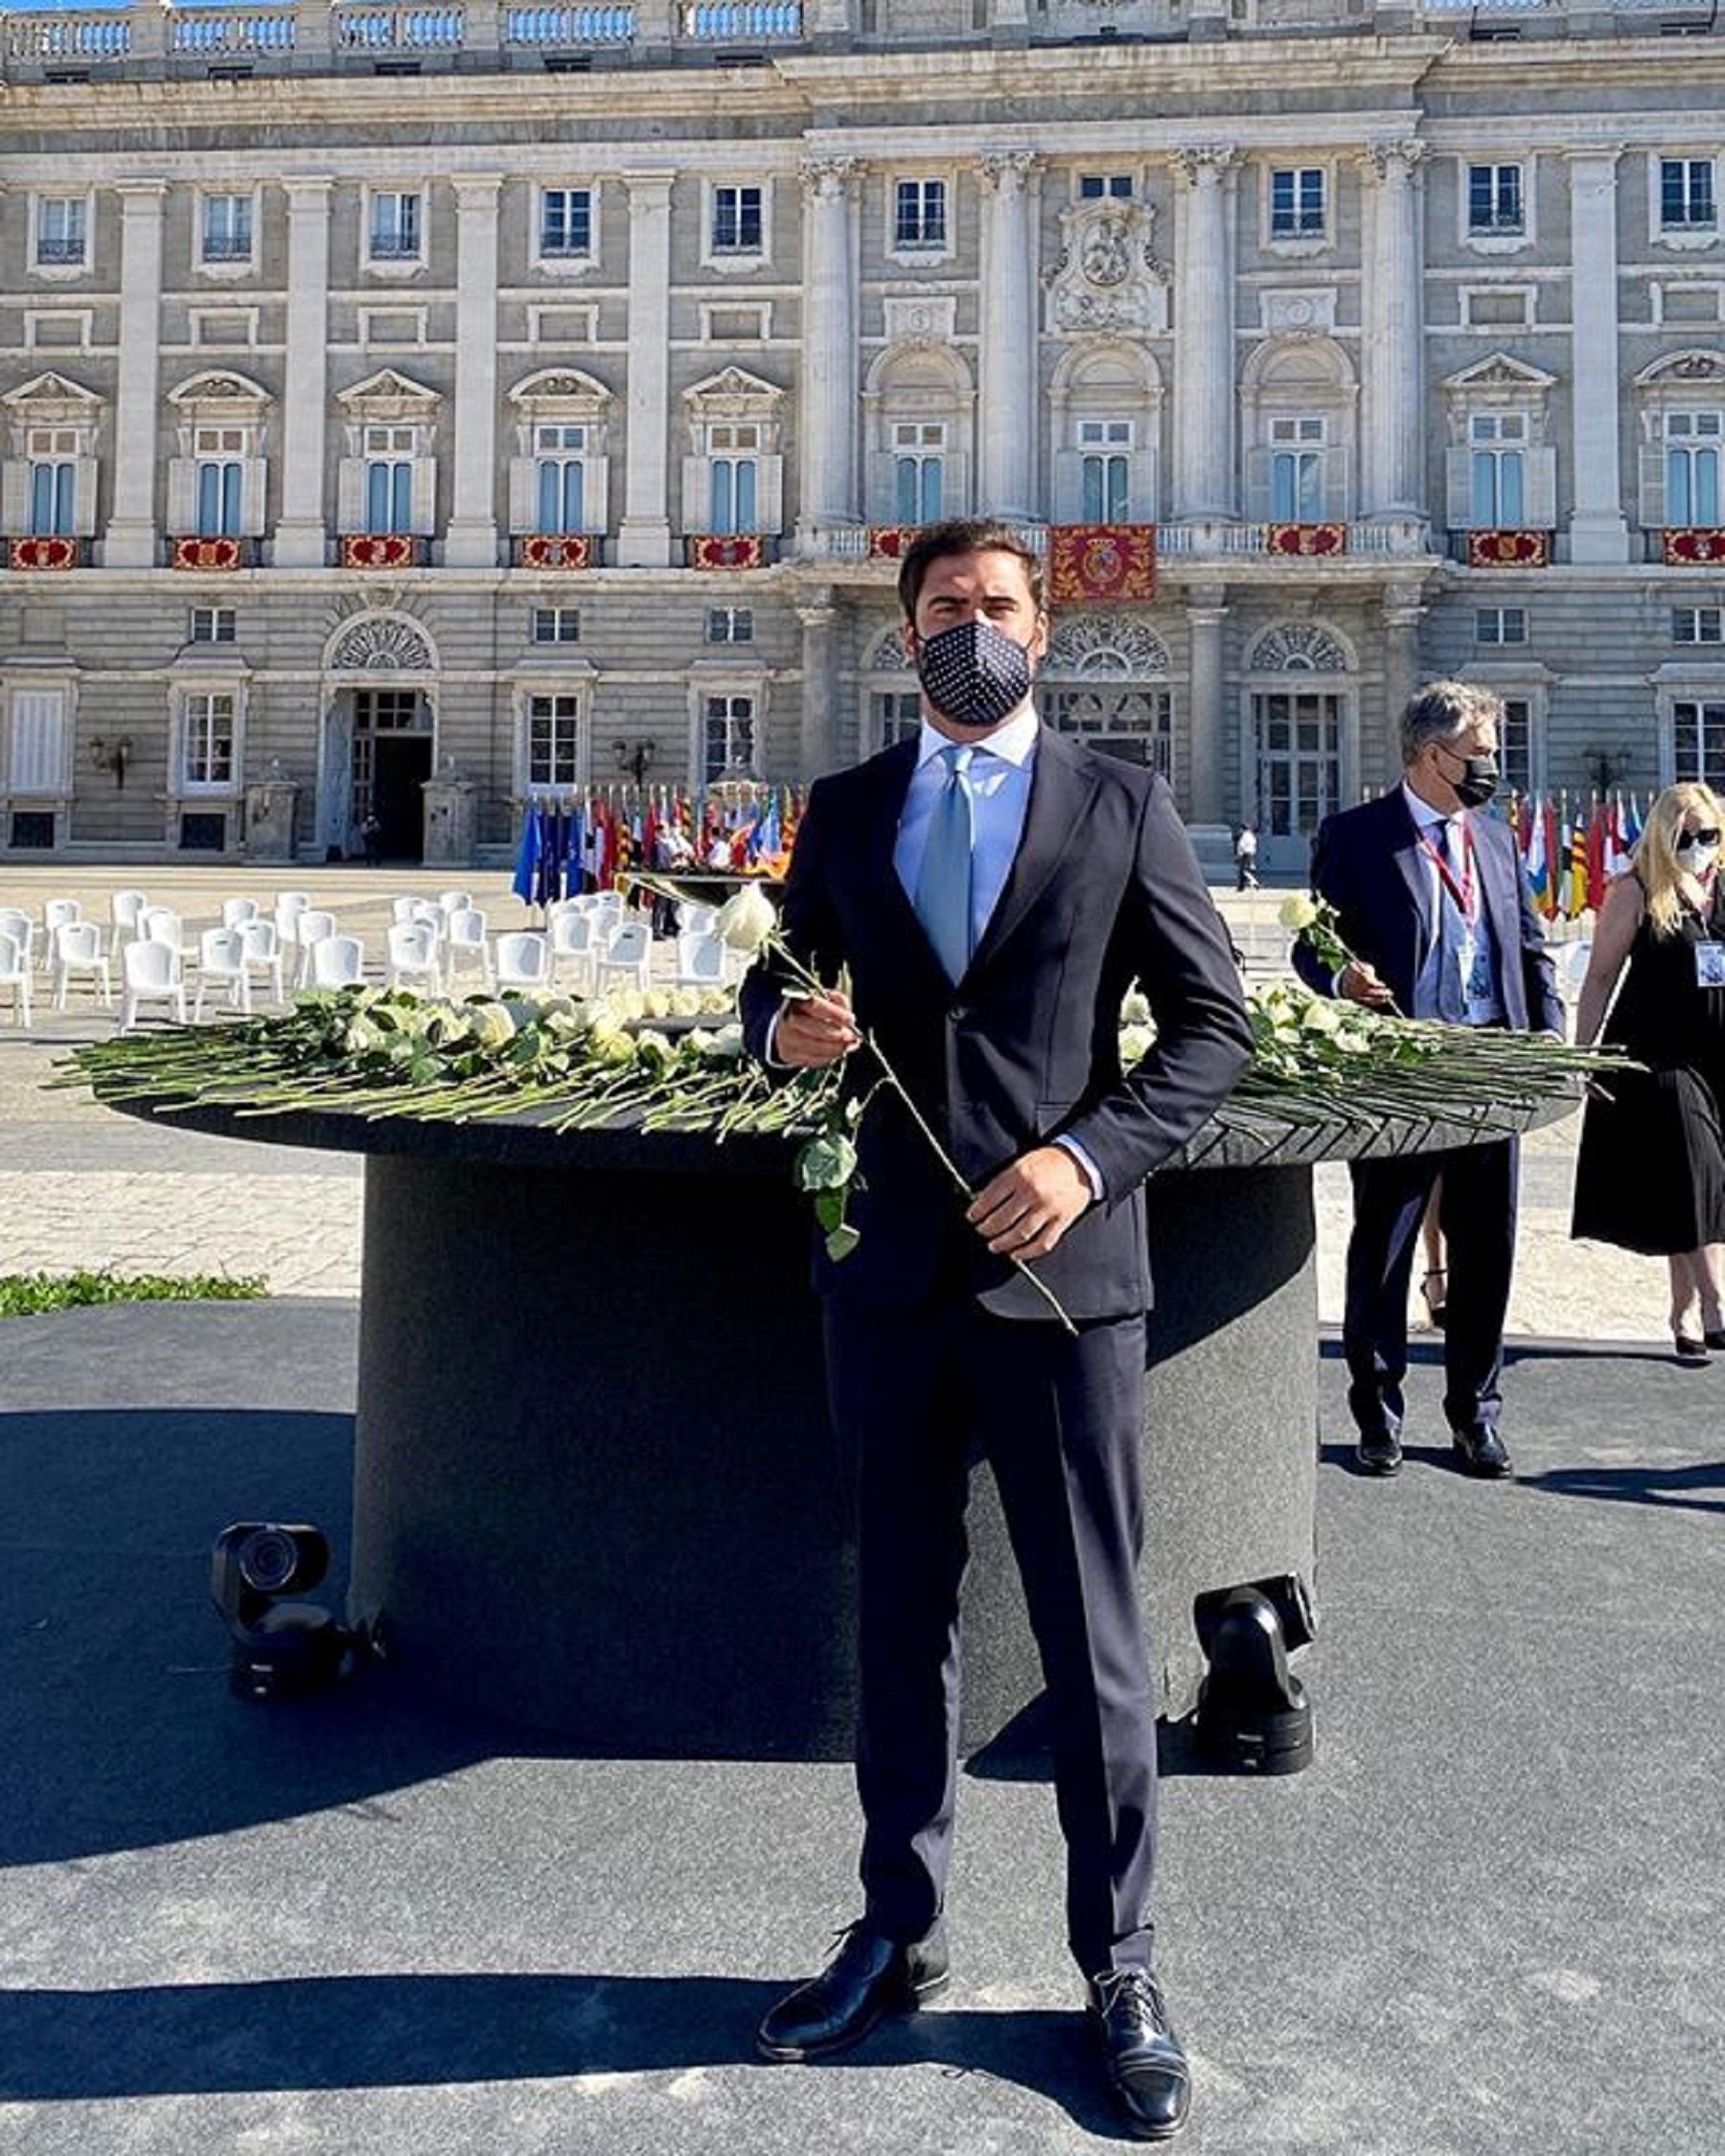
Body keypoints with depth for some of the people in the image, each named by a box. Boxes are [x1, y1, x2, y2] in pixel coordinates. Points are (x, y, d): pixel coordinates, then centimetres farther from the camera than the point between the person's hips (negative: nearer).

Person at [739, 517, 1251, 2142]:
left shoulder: (1122, 807, 2)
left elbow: (1212, 1022, 0)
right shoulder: (843, 812, 10)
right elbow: (777, 983, 15)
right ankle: (898, 1935, 30)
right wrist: (783, 1025, -9)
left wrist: (1090, 1154, -14)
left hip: (1057, 1265, -3)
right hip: (888, 1270, 3)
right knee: (900, 1614, 14)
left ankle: (1118, 1966, 22)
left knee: (1093, 1634, 5)